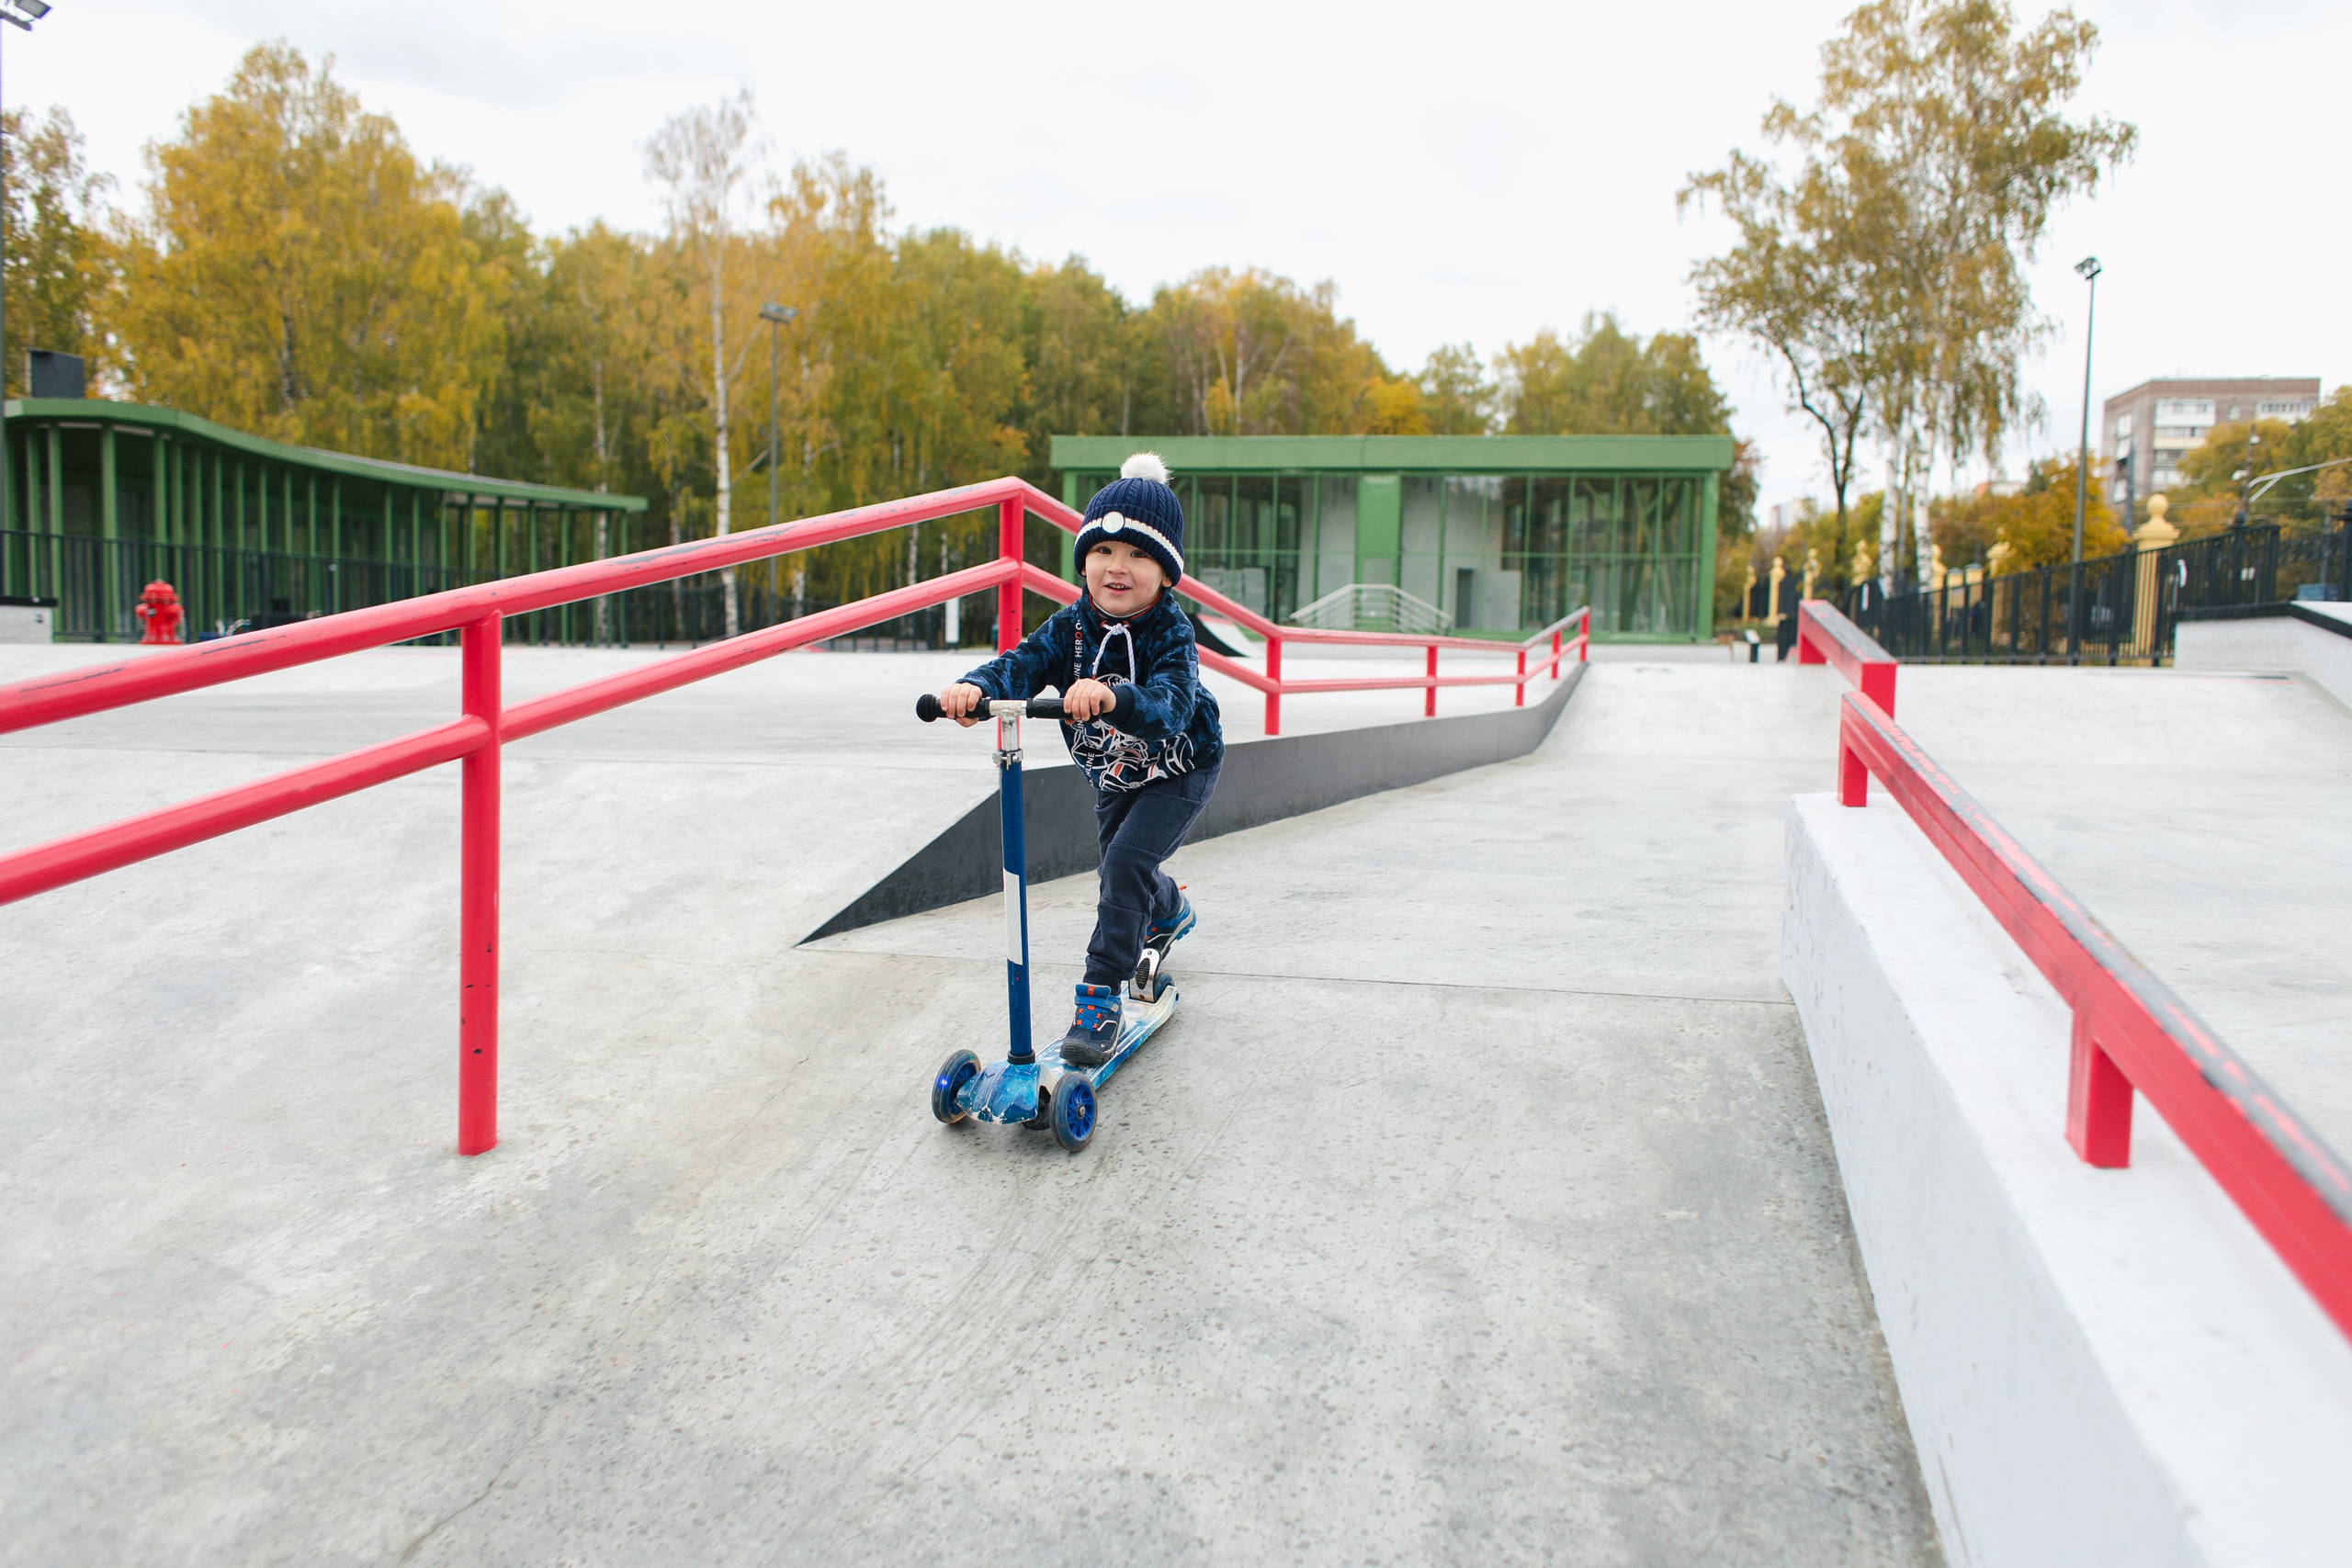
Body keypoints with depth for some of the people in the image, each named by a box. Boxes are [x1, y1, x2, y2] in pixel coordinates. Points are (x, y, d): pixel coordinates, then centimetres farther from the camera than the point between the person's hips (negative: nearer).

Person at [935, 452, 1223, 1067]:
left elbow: (1170, 707, -49)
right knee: (1121, 873, 22)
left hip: (1180, 769, -6)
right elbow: (1022, 664, -33)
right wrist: (974, 688, -57)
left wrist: (1113, 698, -71)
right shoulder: (1071, 626, -18)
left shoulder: (1171, 633, -31)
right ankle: (1169, 910, 59)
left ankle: (1100, 995, -13)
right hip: (1112, 775, 6)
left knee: (1126, 861, -24)